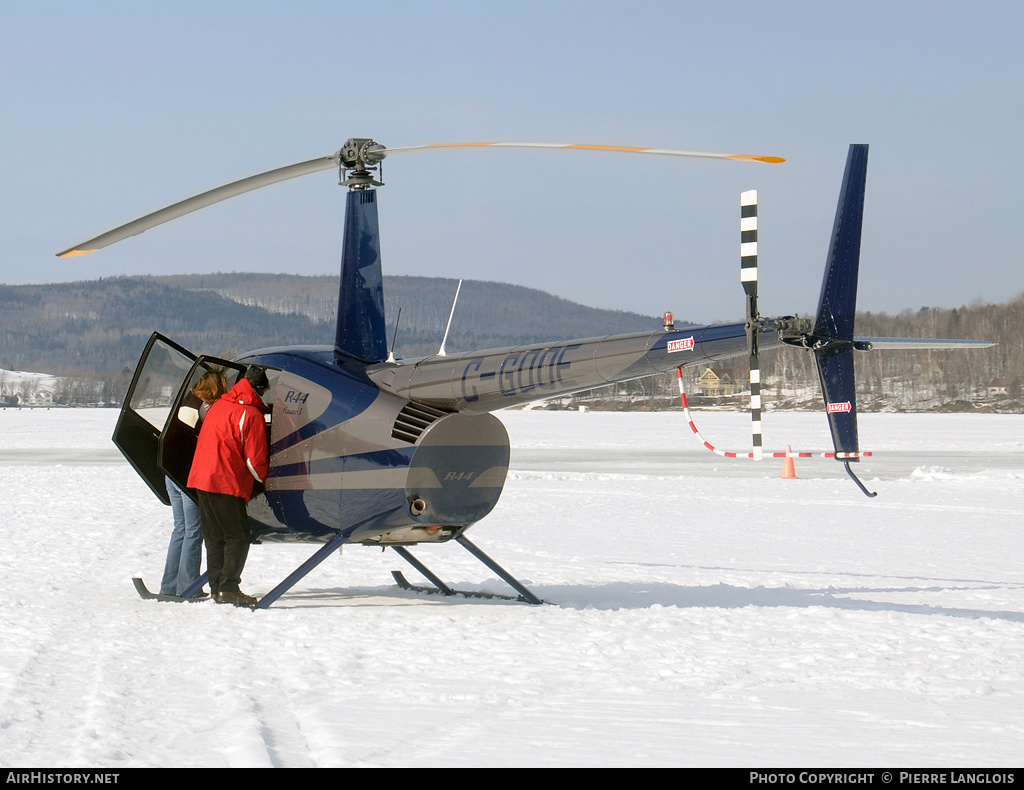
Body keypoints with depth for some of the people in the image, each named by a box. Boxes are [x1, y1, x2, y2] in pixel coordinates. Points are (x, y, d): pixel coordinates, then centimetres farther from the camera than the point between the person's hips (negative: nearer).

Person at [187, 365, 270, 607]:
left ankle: (217, 587, 11)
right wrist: (264, 479, 10)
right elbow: (255, 460, -11)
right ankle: (229, 588, -13)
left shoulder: (218, 406, 15)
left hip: (201, 479, 8)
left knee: (215, 537, 12)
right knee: (238, 537, -5)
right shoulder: (252, 414, -10)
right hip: (227, 484, -8)